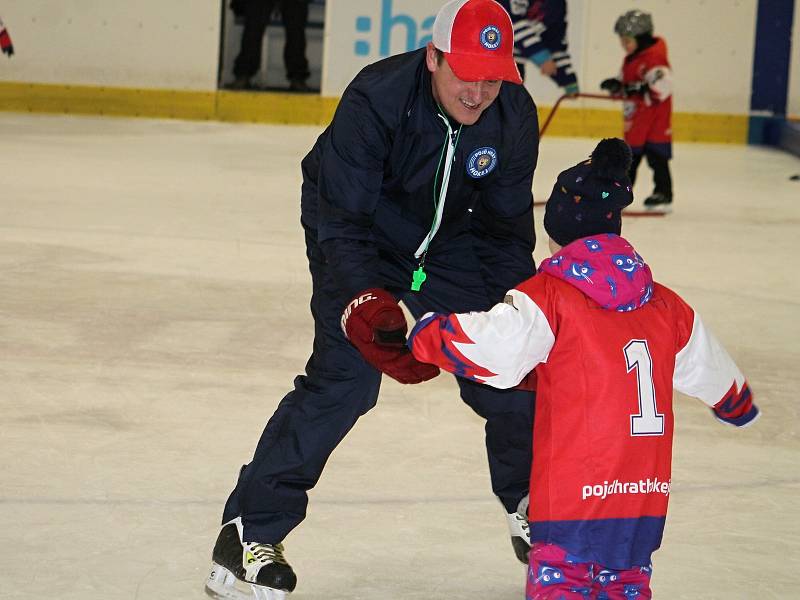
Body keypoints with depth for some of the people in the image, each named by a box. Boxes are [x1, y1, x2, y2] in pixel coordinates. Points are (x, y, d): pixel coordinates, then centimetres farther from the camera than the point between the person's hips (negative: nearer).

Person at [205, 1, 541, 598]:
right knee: (346, 374, -19)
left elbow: (509, 227, -8)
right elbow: (342, 220, -34)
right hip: (358, 228, -4)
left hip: (451, 237, 5)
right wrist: (366, 303, -48)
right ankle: (250, 528, -11)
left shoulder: (514, 113, -19)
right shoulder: (375, 99, -33)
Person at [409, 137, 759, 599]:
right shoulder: (665, 306, 13)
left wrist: (426, 334, -4)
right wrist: (739, 402, 48)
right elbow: (709, 371, 27)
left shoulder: (548, 297, -7)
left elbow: (493, 346, -20)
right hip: (648, 492, 6)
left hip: (573, 489, -6)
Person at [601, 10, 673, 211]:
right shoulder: (630, 59, 12)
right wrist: (617, 85, -1)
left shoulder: (654, 57, -19)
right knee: (630, 154, 16)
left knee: (656, 155, -4)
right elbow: (627, 85, 20)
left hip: (655, 118, -9)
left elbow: (661, 87, -29)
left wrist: (636, 89, -28)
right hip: (635, 120, 9)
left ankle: (663, 194, 2)